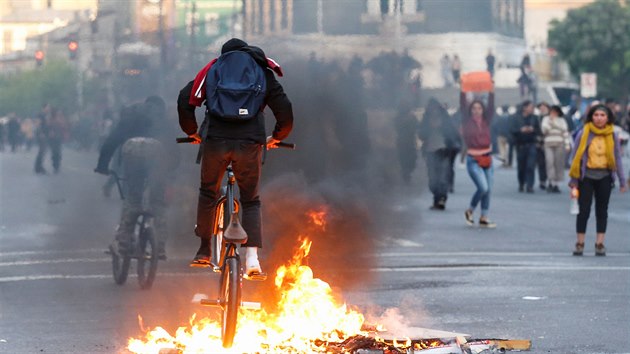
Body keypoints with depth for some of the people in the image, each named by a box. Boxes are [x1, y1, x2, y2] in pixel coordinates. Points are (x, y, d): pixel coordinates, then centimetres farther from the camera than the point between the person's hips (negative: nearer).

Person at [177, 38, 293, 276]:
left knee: (208, 193, 21)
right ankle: (252, 257, -5)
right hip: (250, 143, 0)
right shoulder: (263, 73, 17)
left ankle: (204, 251, 24)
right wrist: (276, 138, 31)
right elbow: (285, 111, 14)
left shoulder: (213, 70, 16)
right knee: (251, 201, 11)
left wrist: (192, 132, 24)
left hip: (216, 140, 0)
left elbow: (185, 101, 9)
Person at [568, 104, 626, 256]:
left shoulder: (612, 136, 2)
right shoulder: (584, 134, -5)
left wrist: (622, 181, 5)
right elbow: (575, 156, -1)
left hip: (604, 177, 2)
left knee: (602, 211, 6)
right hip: (586, 176, -2)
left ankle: (600, 244, 11)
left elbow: (617, 158, 8)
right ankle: (580, 243, 6)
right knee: (584, 210, -2)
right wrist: (573, 179, -6)